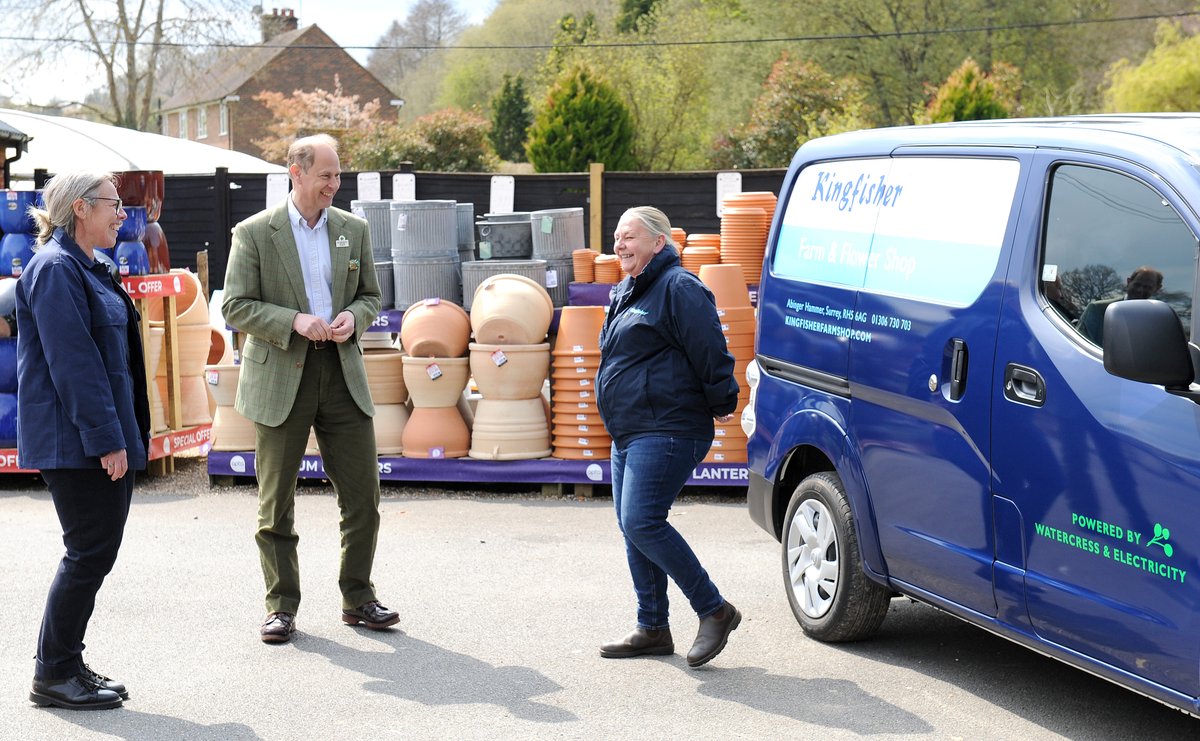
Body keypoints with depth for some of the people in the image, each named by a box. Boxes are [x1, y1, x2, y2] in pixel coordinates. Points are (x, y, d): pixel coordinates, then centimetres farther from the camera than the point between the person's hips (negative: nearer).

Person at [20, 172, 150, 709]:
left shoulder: (86, 268, 18)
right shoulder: (55, 270, -14)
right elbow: (72, 362, -20)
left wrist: (125, 436, 20)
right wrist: (106, 438, -22)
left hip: (106, 439, 10)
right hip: (76, 442, -10)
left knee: (94, 553, 11)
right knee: (89, 553, -5)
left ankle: (66, 665, 20)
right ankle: (52, 675, 5)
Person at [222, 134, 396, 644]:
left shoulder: (353, 229, 9)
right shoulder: (254, 233, -3)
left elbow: (370, 295, 16)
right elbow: (235, 306, -6)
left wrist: (352, 317, -7)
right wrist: (293, 321, -19)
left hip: (343, 373, 3)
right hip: (280, 378, -3)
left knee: (363, 493, 2)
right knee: (276, 502, 3)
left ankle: (358, 598, 16)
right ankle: (281, 606, 14)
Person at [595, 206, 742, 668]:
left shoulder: (679, 288, -12)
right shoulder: (627, 293, 18)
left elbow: (710, 352, -16)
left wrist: (721, 404, -9)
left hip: (666, 433, -10)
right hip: (629, 435, 10)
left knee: (642, 523, -17)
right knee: (633, 529, 11)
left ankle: (714, 611, -7)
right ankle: (653, 628, 20)